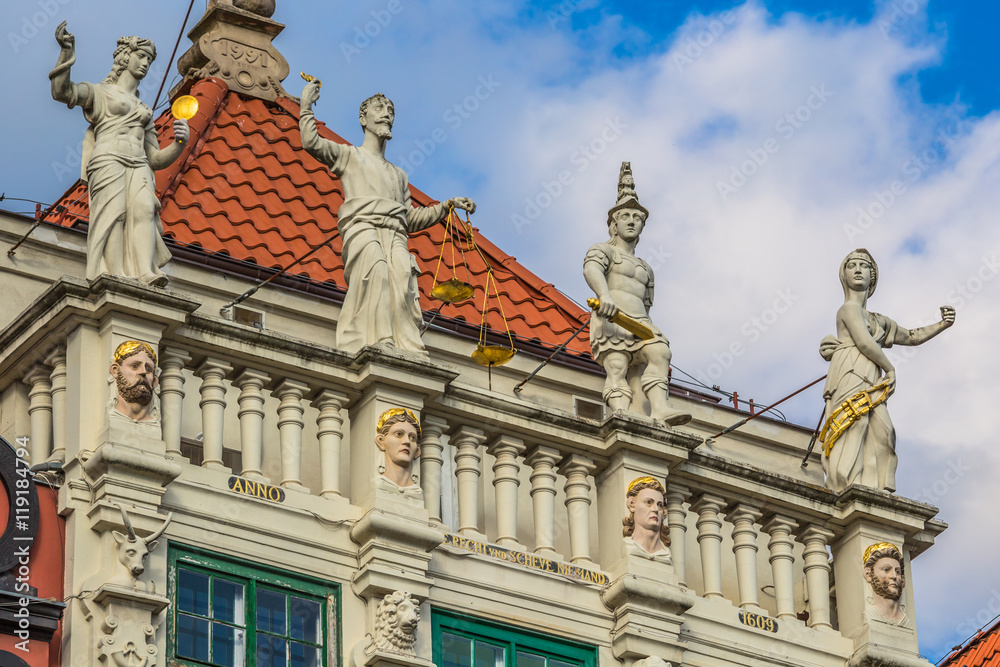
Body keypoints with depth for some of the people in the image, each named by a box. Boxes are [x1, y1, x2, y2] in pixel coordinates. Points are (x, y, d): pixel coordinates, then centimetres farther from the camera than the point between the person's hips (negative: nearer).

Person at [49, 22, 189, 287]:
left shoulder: (143, 111, 34)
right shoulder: (100, 93, 19)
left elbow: (155, 159, 27)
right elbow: (62, 91, 0)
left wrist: (179, 142, 8)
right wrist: (67, 54, -13)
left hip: (138, 166, 4)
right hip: (108, 160, -4)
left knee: (144, 208, -26)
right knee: (114, 212, -27)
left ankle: (147, 274, -45)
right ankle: (117, 278, -42)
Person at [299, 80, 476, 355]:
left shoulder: (398, 175, 39)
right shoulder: (349, 155, 27)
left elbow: (412, 219, 33)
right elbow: (312, 142, 10)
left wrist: (448, 205, 26)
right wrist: (306, 105, 17)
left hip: (394, 235, 4)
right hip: (362, 226, -4)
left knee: (402, 276, -29)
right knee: (375, 268, -36)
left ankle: (407, 350, -46)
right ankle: (377, 342, -51)